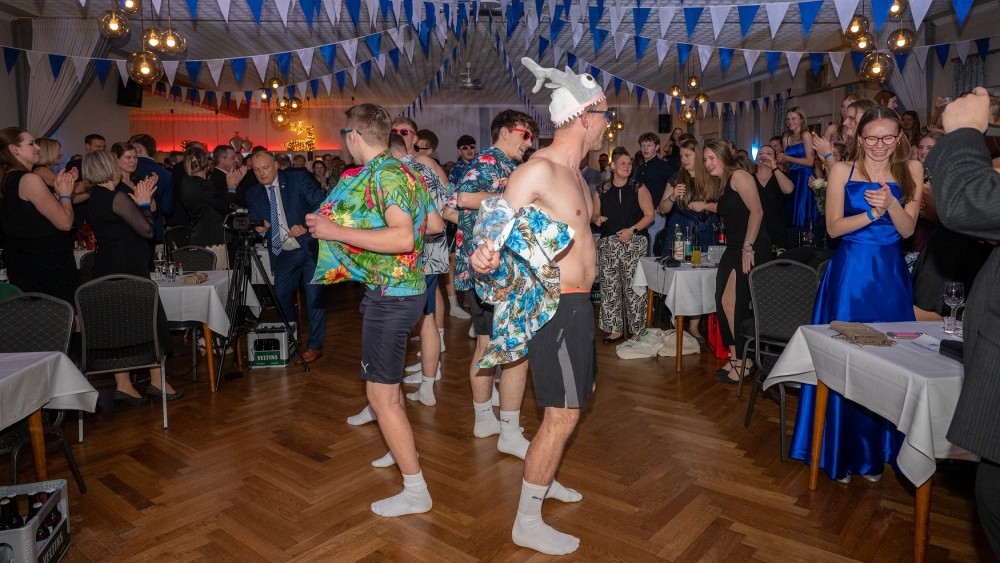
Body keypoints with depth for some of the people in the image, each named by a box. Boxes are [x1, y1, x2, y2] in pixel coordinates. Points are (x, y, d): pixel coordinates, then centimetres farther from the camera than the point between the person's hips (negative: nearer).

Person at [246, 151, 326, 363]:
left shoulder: (299, 180, -6)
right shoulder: (253, 195, 6)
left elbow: (321, 205, -9)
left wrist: (306, 227, -20)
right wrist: (259, 229, -12)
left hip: (310, 247, -4)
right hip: (283, 253, 5)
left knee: (314, 296, -2)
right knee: (280, 296, 8)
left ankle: (315, 345, 11)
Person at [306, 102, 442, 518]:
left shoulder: (385, 175, -19)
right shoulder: (400, 170, 10)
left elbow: (403, 237, -31)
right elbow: (436, 224, 13)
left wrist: (337, 232, -26)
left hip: (391, 296, -11)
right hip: (402, 288, 11)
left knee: (381, 394, -4)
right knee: (385, 381, 26)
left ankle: (416, 491, 6)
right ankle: (402, 449, 45)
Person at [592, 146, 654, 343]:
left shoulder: (638, 188, 4)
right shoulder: (602, 190, 10)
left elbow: (649, 215, 0)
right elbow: (595, 214, 18)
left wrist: (632, 229, -13)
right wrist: (597, 219, -5)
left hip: (634, 243, -2)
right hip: (608, 244, 3)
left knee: (633, 288, -4)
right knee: (609, 287, 1)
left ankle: (637, 330, 5)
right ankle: (614, 329, 10)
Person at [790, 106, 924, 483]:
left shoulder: (911, 171, 5)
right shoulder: (843, 170, 1)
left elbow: (907, 230, -1)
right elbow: (834, 227, -3)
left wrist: (890, 204, -19)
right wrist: (871, 214, -17)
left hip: (891, 275, 2)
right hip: (849, 273, -2)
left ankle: (876, 452, 24)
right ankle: (842, 451, 18)